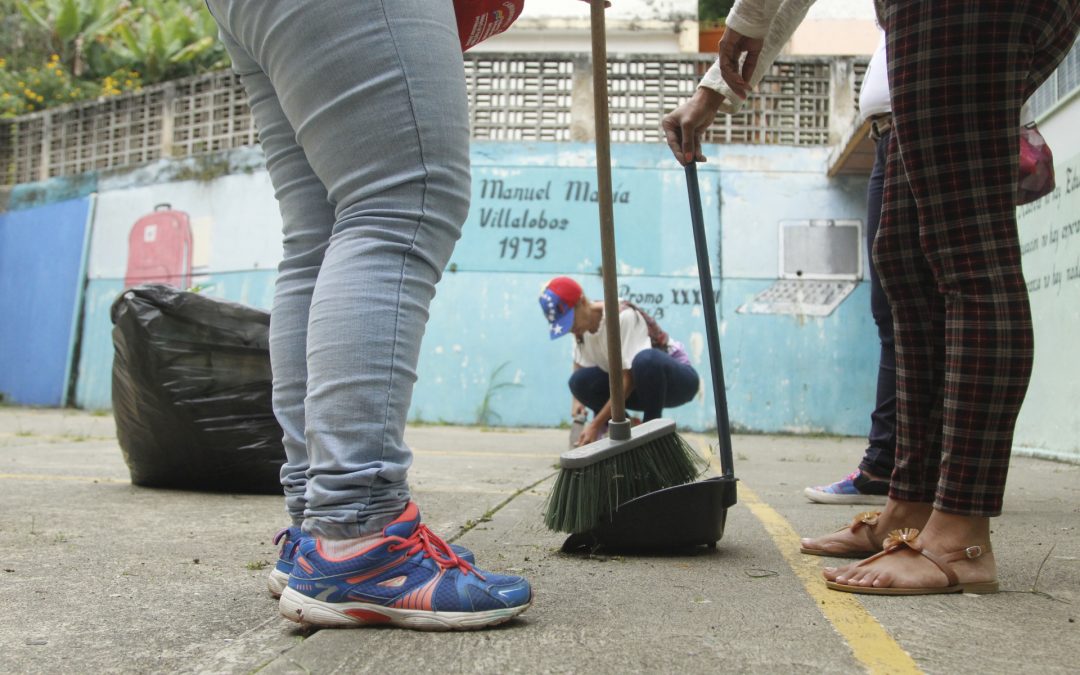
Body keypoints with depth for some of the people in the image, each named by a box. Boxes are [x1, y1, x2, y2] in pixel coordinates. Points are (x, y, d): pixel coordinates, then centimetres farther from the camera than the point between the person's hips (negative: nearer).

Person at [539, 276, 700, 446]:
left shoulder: (623, 316, -27)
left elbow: (630, 378, -29)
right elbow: (579, 362, 11)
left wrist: (596, 424, -29)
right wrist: (577, 399, -8)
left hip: (674, 376, -6)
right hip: (643, 385, 6)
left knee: (646, 359, -41)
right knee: (581, 381, -18)